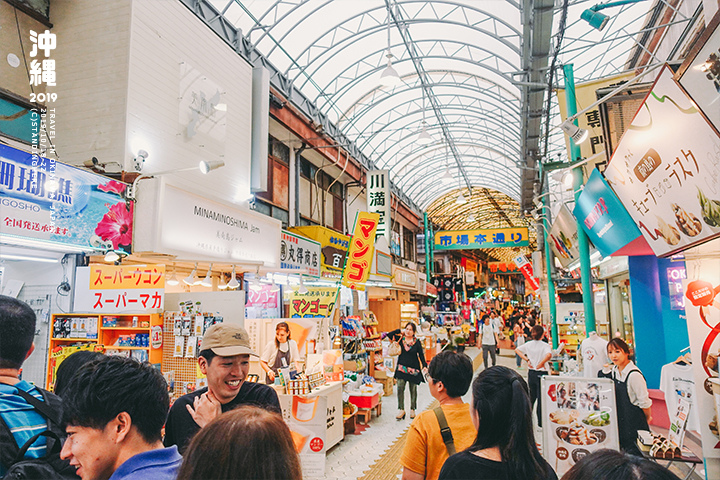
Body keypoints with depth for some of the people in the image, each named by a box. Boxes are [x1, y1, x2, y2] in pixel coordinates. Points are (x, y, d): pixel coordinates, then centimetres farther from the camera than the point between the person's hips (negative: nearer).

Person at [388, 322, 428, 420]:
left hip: (413, 369, 0)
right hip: (402, 368, 1)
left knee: (413, 389, 9)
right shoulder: (400, 339, 1)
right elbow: (389, 335, -6)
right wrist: (400, 331, -6)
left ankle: (412, 409, 24)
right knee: (400, 388, -8)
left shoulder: (417, 342, -3)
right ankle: (401, 409, 3)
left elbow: (421, 355, -2)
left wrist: (424, 366, -13)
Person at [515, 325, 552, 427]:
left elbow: (517, 350, 7)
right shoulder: (545, 345, -15)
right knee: (541, 398, 6)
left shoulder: (528, 344, -1)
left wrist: (527, 359, 2)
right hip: (541, 374, -4)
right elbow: (549, 355, -34)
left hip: (531, 373, 5)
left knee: (531, 396, 19)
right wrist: (542, 363, -21)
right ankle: (541, 422, 12)